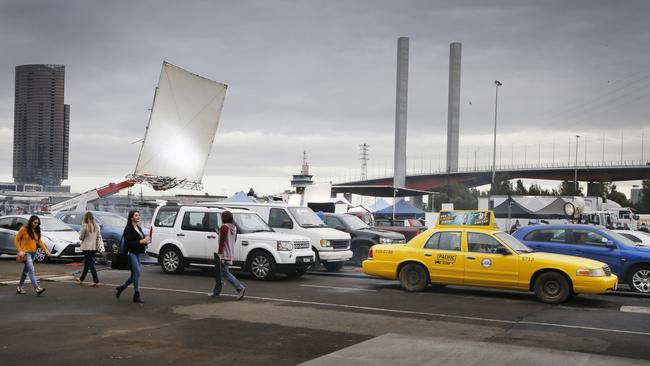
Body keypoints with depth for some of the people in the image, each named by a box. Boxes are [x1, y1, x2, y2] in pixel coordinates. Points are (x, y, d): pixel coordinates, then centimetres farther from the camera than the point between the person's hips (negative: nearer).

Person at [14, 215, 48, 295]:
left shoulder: (36, 231, 7)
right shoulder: (23, 229, -9)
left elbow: (39, 241, 14)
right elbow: (16, 240, -5)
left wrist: (45, 249, 0)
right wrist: (20, 251, -13)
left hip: (33, 253, 7)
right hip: (26, 253, -7)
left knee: (26, 271, 16)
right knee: (31, 270, -17)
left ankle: (19, 287, 28)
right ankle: (37, 288, -27)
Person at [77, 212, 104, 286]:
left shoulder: (85, 226, -14)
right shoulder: (96, 226, 3)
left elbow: (81, 237, -7)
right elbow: (99, 237, 6)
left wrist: (80, 232, 11)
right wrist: (100, 247, 12)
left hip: (87, 247, -6)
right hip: (94, 247, 6)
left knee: (91, 264, -5)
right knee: (87, 263, 19)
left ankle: (96, 281, -11)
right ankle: (81, 279, 33)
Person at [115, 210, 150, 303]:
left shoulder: (139, 228, 16)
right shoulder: (128, 229, -9)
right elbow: (128, 243, -16)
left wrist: (146, 240, 1)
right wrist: (140, 242, -21)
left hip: (139, 253, 9)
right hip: (132, 253, -9)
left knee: (135, 273, 12)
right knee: (137, 271, -14)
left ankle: (121, 288, 30)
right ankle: (136, 295, -9)